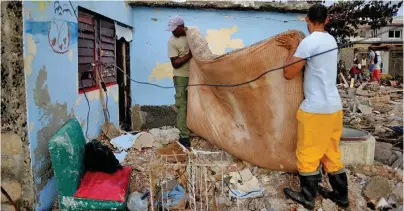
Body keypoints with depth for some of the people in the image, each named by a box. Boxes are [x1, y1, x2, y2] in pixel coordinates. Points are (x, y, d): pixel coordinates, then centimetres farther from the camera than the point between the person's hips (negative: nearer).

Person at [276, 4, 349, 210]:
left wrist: (293, 49, 1)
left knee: (308, 154, 5)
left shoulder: (309, 42, -14)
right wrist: (296, 47, 19)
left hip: (316, 108, -8)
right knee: (331, 153, 18)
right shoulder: (331, 40, 13)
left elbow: (288, 73, -10)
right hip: (334, 106, 9)